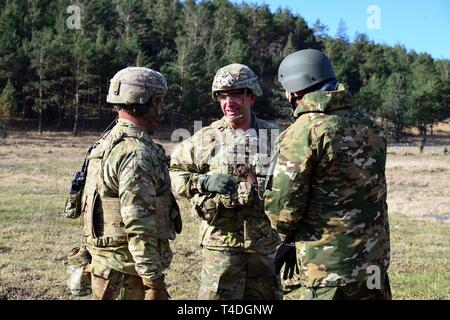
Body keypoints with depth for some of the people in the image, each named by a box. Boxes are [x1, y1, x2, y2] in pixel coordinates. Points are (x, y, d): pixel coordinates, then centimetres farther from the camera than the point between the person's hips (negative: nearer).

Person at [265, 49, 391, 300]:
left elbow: (281, 201, -16)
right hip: (376, 260, 7)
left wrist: (290, 236, 7)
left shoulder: (304, 132, -15)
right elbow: (374, 192, 12)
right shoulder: (370, 127, 7)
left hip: (330, 267, -7)